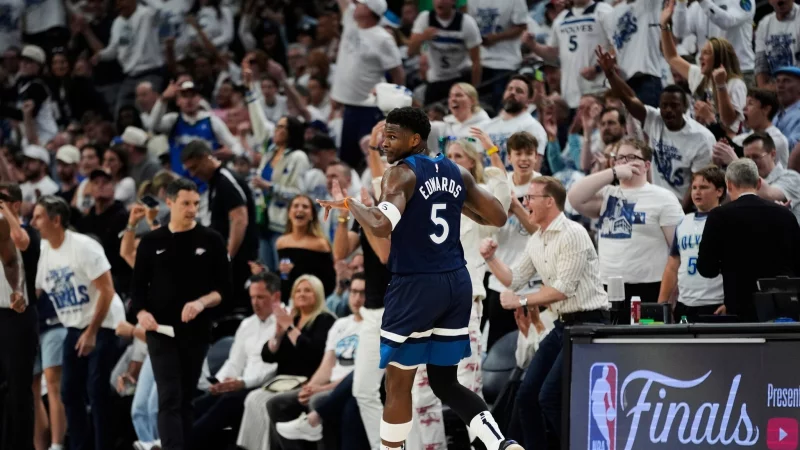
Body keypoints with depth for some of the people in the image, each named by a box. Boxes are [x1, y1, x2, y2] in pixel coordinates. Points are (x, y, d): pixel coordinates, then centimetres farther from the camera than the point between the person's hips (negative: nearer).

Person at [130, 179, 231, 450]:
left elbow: (224, 288, 3)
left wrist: (202, 302, -17)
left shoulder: (211, 241, 3)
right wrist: (141, 313, -12)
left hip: (197, 331, 1)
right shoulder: (152, 242, 5)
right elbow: (138, 287, 8)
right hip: (161, 331, -1)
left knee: (186, 399, 8)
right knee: (169, 399, -12)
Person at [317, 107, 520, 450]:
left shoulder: (401, 174, -10)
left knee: (397, 385, 4)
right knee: (445, 383, 15)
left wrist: (349, 204, -8)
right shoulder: (457, 173, 10)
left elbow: (382, 226, -25)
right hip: (457, 283, 7)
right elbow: (498, 218, 14)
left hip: (416, 286, -7)